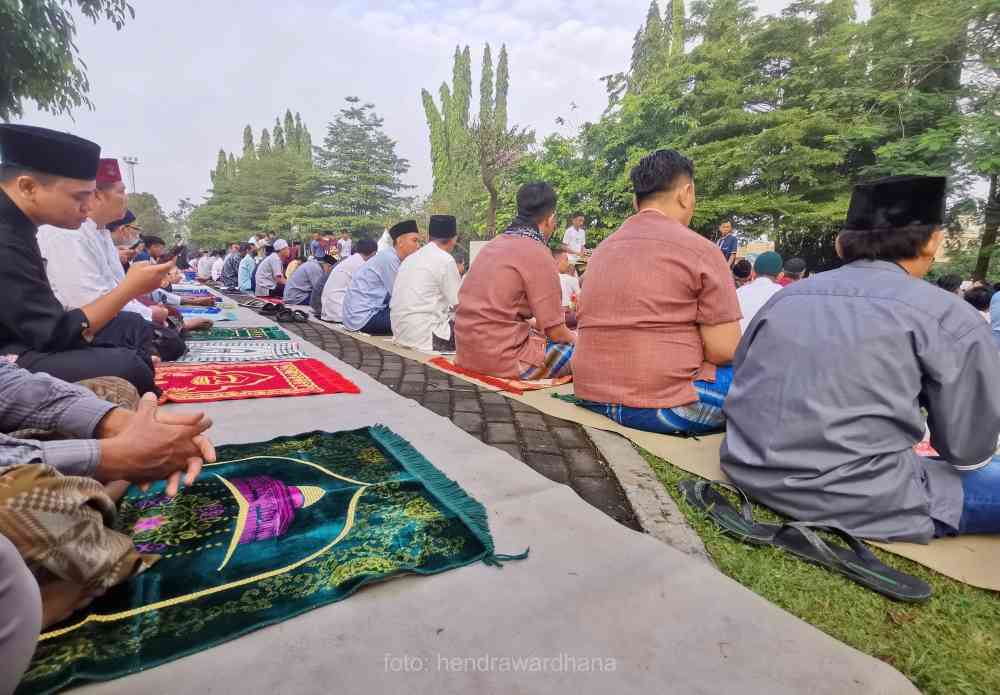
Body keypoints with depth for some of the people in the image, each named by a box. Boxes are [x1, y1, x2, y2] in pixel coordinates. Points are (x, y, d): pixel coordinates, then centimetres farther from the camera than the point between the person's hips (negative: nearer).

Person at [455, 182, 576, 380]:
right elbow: (556, 331, -11)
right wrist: (575, 338, 11)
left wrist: (536, 323, 27)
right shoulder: (537, 252, -14)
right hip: (504, 358, -9)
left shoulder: (494, 244, 11)